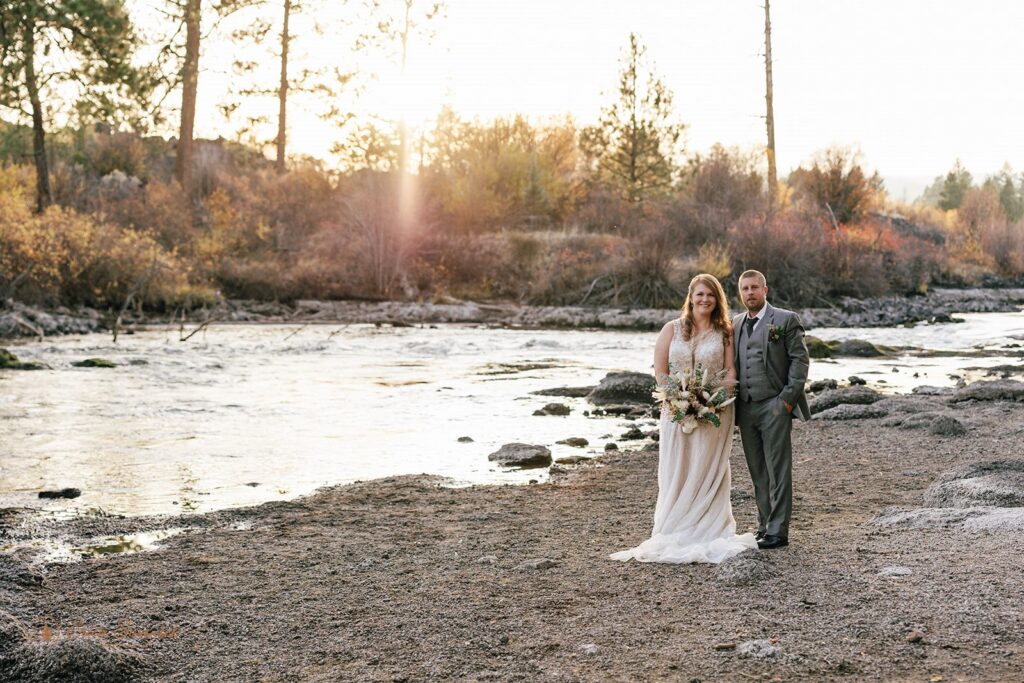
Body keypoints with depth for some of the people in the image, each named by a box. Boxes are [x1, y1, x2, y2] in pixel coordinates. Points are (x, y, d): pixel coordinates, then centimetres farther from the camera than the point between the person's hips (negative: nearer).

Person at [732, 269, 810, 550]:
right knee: (758, 473, 9)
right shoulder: (736, 324, 16)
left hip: (775, 406, -5)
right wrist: (732, 401, 8)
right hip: (745, 408, 5)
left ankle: (777, 532, 1)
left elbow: (800, 359, -4)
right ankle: (764, 526, 16)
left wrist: (789, 397, -11)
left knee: (778, 471, -3)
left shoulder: (785, 320, 0)